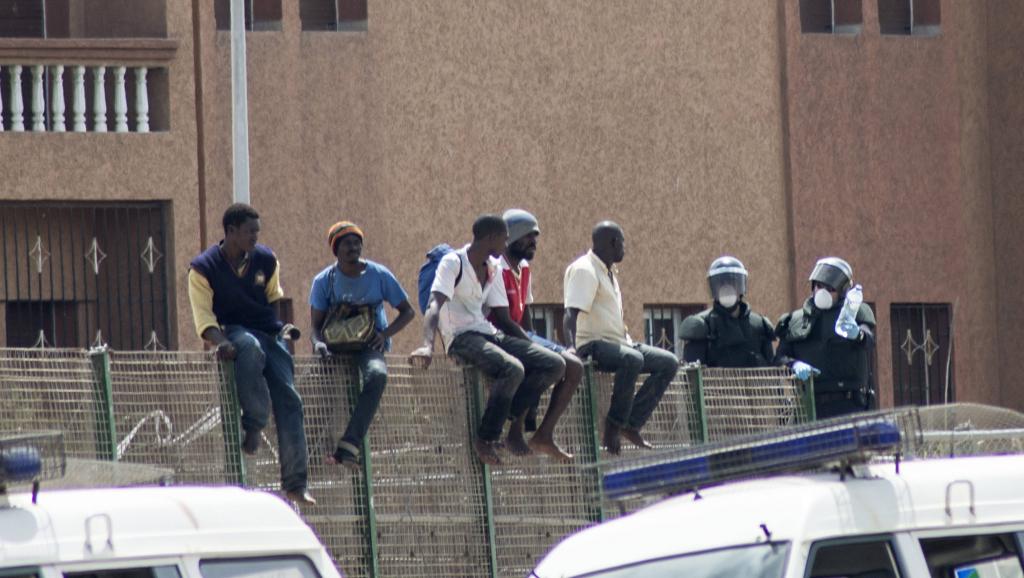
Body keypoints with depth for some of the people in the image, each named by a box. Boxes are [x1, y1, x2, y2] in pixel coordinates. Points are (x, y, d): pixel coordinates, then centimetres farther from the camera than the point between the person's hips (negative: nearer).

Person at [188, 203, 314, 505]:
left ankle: (295, 484, -8)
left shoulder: (266, 260, 6)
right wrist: (222, 343, -27)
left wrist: (282, 328, 10)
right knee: (250, 348, -41)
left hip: (268, 334, 4)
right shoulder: (204, 268, -6)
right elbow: (204, 318, -11)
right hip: (232, 332, -4)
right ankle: (252, 425, -31)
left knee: (288, 400, -10)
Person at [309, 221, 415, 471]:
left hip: (370, 345, -3)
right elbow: (316, 323, 1)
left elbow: (407, 312, 5)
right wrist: (318, 343, -22)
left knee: (377, 374, -35)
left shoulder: (379, 275, 0)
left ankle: (349, 446, -45)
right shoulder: (324, 281, 1)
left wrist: (384, 334, -12)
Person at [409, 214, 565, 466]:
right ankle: (486, 438, -21)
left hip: (489, 334, 8)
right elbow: (434, 306, -23)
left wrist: (531, 344, 12)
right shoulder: (453, 263, -8)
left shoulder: (493, 268, 17)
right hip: (461, 338, -8)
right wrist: (427, 345, -40)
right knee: (513, 369, -34)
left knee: (554, 364, -8)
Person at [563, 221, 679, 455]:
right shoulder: (584, 270, -9)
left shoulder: (607, 272, 22)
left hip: (616, 342, 10)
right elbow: (571, 313, -23)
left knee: (669, 363, -1)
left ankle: (632, 424, -8)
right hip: (593, 345, -10)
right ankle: (614, 426, -30)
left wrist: (630, 343, 22)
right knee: (632, 359, -37)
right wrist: (572, 348, -38)